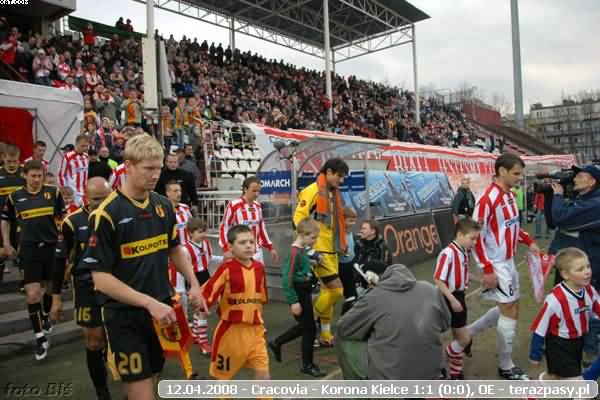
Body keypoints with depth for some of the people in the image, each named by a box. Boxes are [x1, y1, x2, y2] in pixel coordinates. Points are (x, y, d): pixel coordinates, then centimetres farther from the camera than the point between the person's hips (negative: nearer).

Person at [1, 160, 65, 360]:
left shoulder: (53, 192, -2)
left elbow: (63, 216, 9)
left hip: (51, 246, 1)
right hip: (29, 249, -1)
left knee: (49, 287, 17)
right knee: (32, 294, -7)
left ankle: (45, 317, 45)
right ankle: (40, 338, 2)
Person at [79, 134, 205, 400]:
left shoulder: (163, 205, 2)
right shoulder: (107, 214, -16)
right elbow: (100, 278, -17)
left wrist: (194, 284, 6)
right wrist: (149, 303, -23)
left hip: (162, 309, 6)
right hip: (125, 316, -5)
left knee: (149, 378, 19)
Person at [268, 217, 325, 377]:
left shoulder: (303, 250, 4)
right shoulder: (294, 253, -22)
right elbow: (287, 279, -23)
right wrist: (293, 301, -22)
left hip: (305, 293, 9)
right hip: (298, 294, -9)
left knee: (304, 326, 21)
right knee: (310, 328, 2)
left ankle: (276, 343, 39)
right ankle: (307, 365, 19)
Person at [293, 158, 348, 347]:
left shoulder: (334, 193, 13)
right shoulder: (312, 191, -12)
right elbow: (299, 218, -16)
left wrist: (342, 244, 17)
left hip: (331, 250, 8)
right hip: (318, 251, -8)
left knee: (327, 291, 13)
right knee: (336, 289, -9)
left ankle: (325, 334, 25)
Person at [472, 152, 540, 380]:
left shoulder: (510, 195, 7)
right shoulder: (488, 199, -21)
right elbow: (476, 236, -21)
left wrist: (529, 242, 6)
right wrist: (487, 269, -22)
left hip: (509, 261, 9)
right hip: (496, 265, -9)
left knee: (509, 308, 16)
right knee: (510, 312, 0)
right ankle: (505, 367, 16)